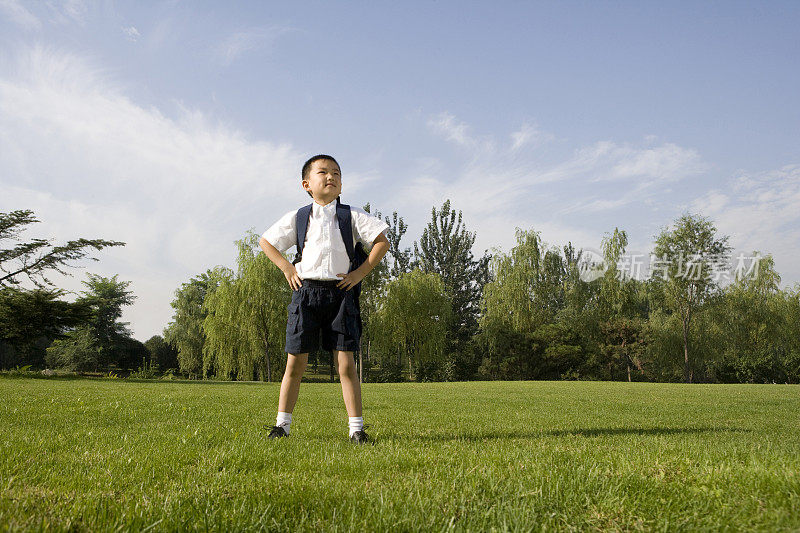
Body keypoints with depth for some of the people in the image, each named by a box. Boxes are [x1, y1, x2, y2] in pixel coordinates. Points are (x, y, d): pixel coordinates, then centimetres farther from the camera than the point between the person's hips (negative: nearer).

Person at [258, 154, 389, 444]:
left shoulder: (352, 215, 5)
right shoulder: (297, 218, 8)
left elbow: (382, 241, 5)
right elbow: (265, 241, 19)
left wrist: (361, 272, -1)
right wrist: (287, 268, 8)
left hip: (341, 292, -1)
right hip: (306, 290, 1)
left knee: (346, 363, -4)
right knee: (295, 362, 3)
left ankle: (356, 427, 3)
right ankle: (282, 423, 15)